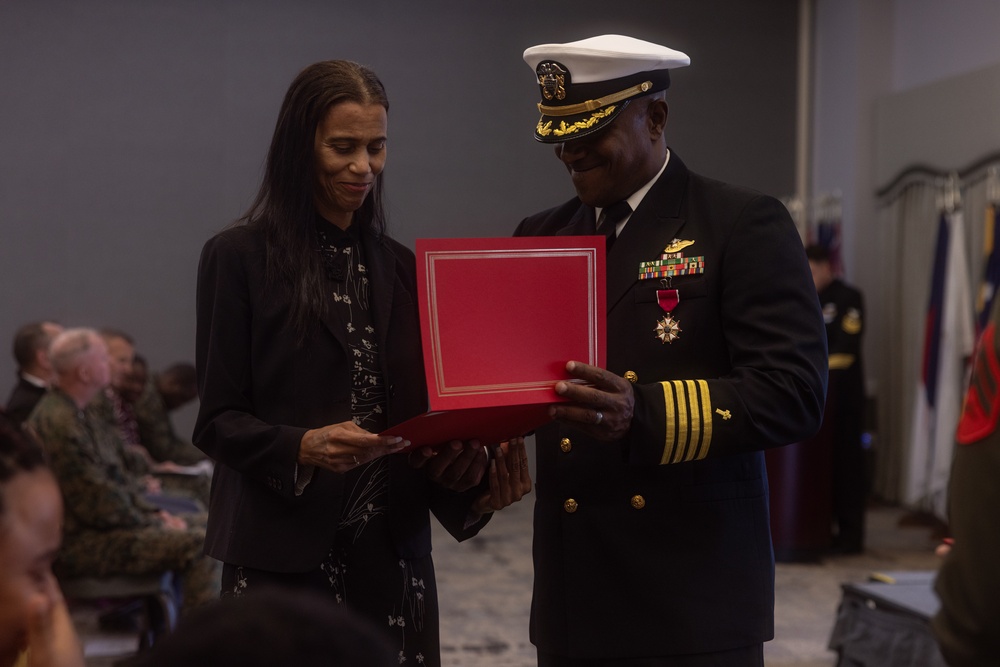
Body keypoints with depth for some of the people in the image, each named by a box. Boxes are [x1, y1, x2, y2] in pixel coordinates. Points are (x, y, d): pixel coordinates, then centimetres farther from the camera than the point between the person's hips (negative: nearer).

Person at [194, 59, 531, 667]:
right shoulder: (239, 257, -2)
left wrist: (474, 476, -4)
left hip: (393, 551, 4)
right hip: (285, 554, -4)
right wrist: (302, 447, -22)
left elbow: (418, 414, 14)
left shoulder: (399, 267, 13)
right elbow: (218, 420, -4)